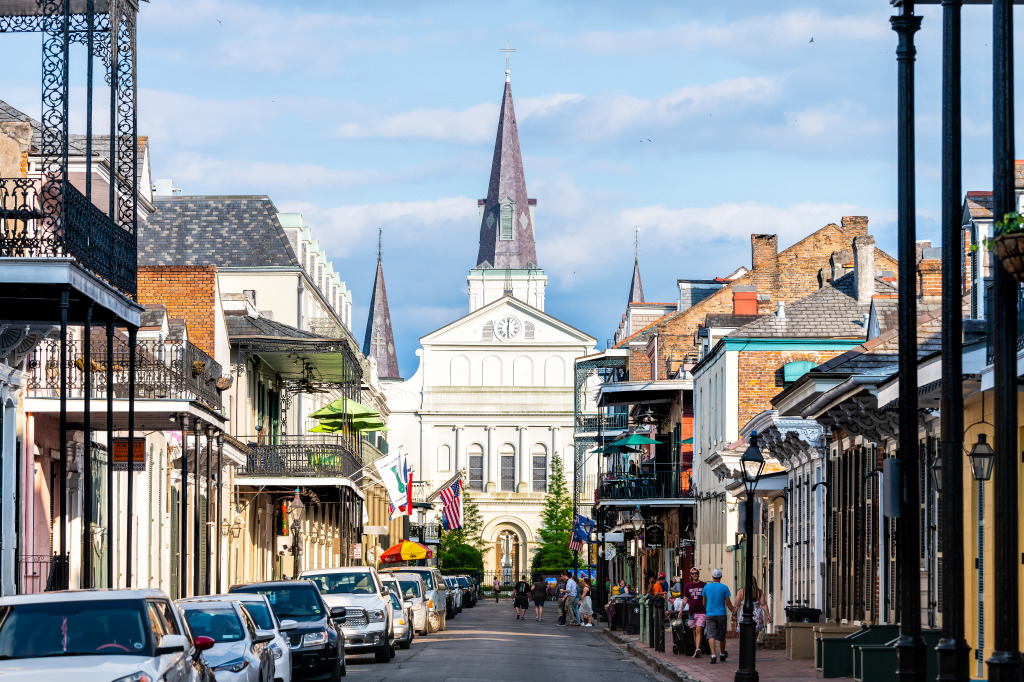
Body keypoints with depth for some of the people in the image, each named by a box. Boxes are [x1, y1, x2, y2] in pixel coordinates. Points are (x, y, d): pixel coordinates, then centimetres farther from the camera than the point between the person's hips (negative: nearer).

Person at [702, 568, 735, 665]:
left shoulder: (706, 587, 2)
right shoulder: (724, 588, -4)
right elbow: (728, 603, -4)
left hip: (710, 614, 0)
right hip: (721, 615, 0)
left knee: (711, 635, -7)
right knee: (721, 636, 15)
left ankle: (713, 655, -24)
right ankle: (722, 654, 33)